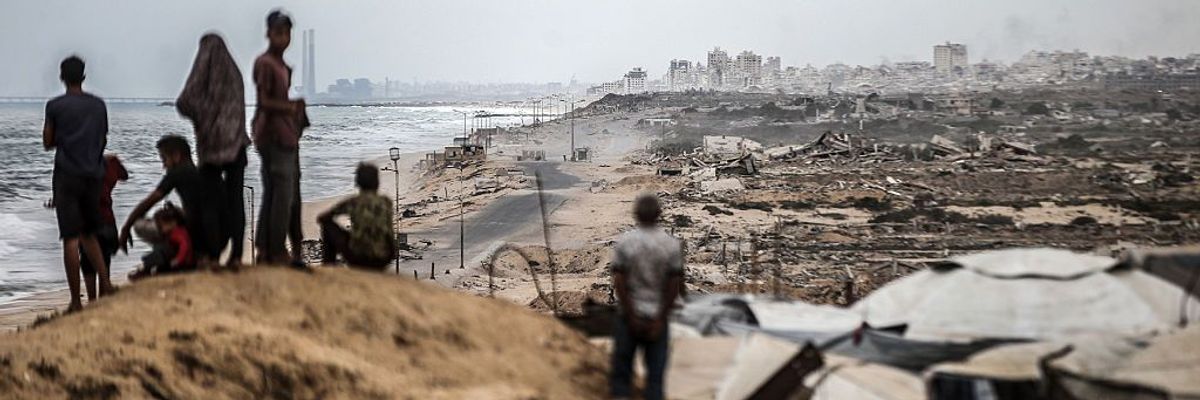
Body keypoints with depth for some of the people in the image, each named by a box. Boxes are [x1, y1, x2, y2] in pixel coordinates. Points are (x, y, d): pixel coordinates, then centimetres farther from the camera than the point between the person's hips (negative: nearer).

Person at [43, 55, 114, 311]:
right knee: (89, 234, 19)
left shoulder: (55, 106, -4)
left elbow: (48, 143, 2)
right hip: (93, 175, 4)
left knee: (70, 238, -4)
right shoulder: (99, 105, 7)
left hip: (67, 176, -4)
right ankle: (105, 282, 2)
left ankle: (76, 301, -6)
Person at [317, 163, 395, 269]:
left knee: (328, 224, 20)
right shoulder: (387, 202, 2)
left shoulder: (352, 203, -8)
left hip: (358, 258, -3)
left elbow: (321, 217, 6)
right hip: (383, 260, 3)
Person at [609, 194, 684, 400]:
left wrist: (631, 317, -6)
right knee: (655, 377, 6)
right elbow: (674, 286, -7)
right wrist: (660, 319, -3)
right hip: (657, 316, 1)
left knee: (621, 375, 8)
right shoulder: (672, 245, -5)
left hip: (629, 315, -1)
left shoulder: (624, 242, -8)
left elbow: (619, 283, -11)